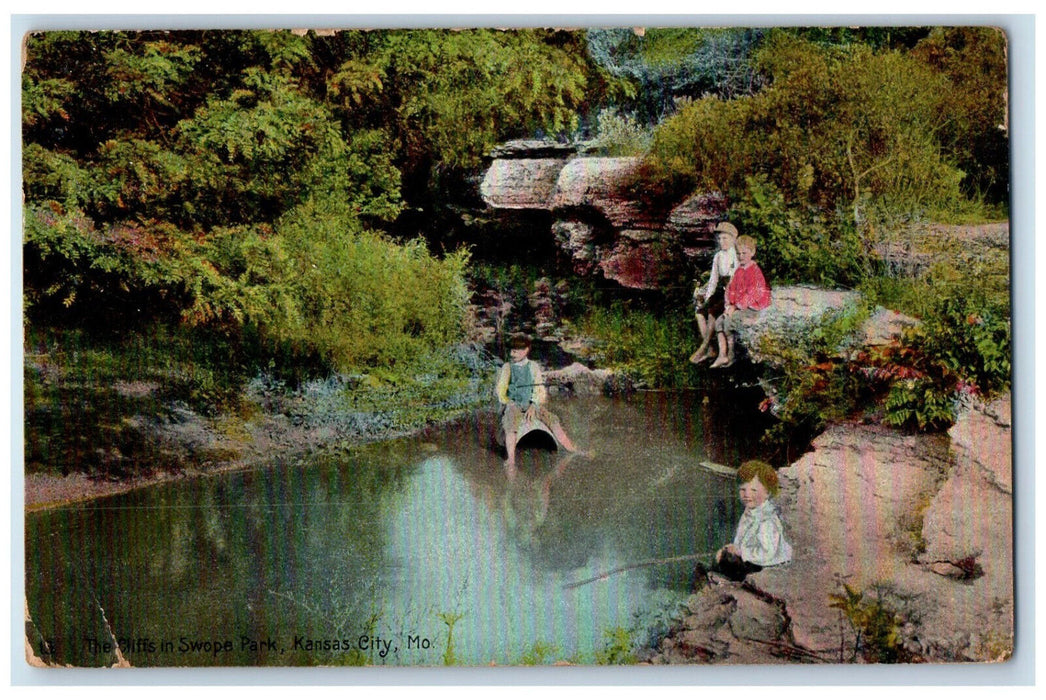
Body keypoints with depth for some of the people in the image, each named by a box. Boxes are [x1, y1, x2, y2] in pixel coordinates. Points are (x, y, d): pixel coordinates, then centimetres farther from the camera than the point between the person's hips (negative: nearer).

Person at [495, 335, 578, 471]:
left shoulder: (533, 366, 9)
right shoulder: (507, 367, 6)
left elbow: (539, 390, 6)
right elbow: (500, 390, 5)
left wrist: (533, 406, -9)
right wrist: (509, 404, -10)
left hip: (532, 404, 2)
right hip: (512, 404, -2)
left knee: (552, 420, -16)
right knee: (510, 424, -34)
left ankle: (573, 451, -13)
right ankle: (511, 460, -42)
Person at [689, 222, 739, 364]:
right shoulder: (718, 256, 13)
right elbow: (713, 279, 14)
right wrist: (707, 297, 0)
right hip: (720, 292, 7)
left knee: (712, 312, -29)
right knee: (700, 312, -16)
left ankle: (703, 349, -23)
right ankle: (709, 350, -19)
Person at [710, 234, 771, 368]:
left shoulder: (755, 271, -12)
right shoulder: (739, 271, 14)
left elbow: (751, 293, -18)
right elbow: (731, 289, 14)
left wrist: (736, 307, -18)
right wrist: (729, 305, -3)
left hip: (752, 309, -8)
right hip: (739, 307, 8)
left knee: (729, 321, -25)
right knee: (719, 321, -10)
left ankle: (730, 356, -11)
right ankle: (722, 356, -16)